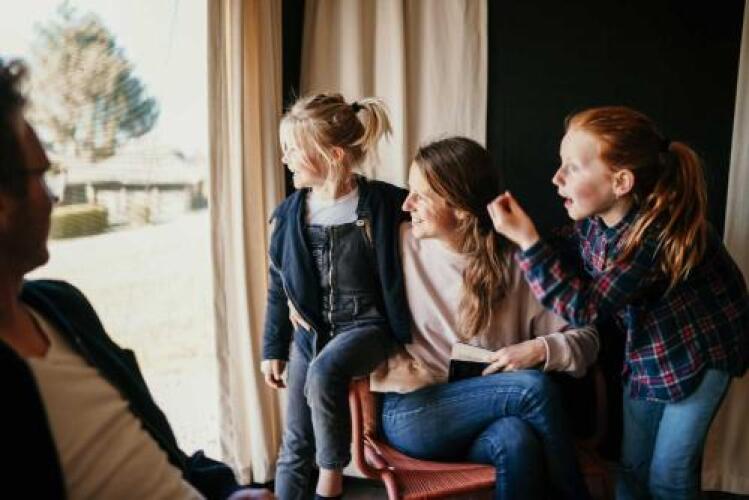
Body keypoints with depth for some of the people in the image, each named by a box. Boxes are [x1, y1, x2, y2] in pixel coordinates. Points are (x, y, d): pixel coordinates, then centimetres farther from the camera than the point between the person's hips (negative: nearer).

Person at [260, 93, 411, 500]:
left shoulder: (385, 205, -14)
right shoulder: (289, 214, -1)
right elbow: (278, 288, 7)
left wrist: (406, 341, -4)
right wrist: (273, 348, 9)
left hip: (366, 325, -4)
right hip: (310, 333, 5)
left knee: (324, 371, -34)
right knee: (295, 444, 8)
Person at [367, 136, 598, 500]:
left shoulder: (514, 265, -4)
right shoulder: (399, 244, -2)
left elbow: (587, 339, -1)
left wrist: (541, 349, -20)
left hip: (481, 416, 1)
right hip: (408, 414, -1)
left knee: (516, 441, -34)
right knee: (533, 387, -24)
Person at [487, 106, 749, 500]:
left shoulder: (657, 233, -36)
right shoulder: (594, 217, -15)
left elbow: (584, 307, -33)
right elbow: (572, 269, 2)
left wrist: (527, 240, -36)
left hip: (699, 349, -6)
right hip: (647, 347, 6)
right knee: (632, 466, 14)